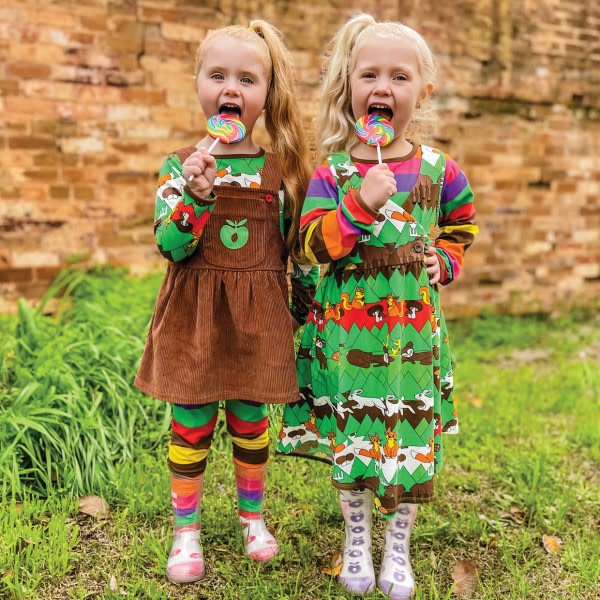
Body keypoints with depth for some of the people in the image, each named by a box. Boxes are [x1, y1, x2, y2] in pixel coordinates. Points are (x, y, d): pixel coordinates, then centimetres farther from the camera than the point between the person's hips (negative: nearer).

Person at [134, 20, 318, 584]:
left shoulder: (280, 171, 1)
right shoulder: (180, 166, -3)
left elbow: (299, 250, 7)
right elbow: (170, 245, -12)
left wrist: (307, 306, 8)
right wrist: (196, 195, -27)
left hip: (257, 315, 1)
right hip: (194, 314, -1)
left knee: (250, 419, 12)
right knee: (191, 424, 6)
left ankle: (252, 514, 34)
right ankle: (186, 527, 25)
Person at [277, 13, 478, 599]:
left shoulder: (438, 169, 2)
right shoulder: (331, 172, -5)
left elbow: (462, 222, 20)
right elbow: (314, 245, -13)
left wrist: (445, 259, 3)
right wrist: (360, 205, -26)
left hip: (413, 327, 2)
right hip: (348, 327, -1)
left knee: (411, 436, 8)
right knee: (351, 435, 9)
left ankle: (398, 551, 30)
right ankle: (356, 545, 33)